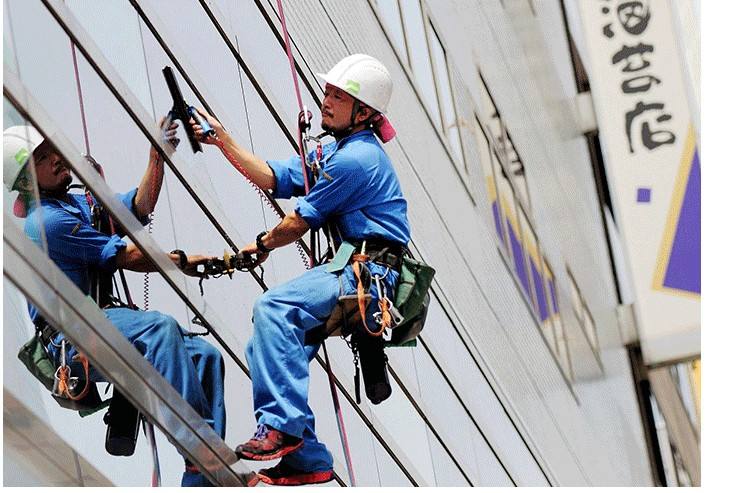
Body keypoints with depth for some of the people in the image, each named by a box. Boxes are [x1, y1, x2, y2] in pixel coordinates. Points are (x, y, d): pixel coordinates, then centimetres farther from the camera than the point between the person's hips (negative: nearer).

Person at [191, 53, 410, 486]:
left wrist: (262, 246, 10)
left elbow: (300, 222, -8)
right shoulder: (336, 150, 19)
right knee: (267, 344, 5)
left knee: (274, 307, -27)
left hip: (370, 275, -11)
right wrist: (222, 140, 9)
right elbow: (274, 179, 17)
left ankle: (282, 425, -28)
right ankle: (306, 459, 6)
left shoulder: (355, 159, -14)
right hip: (351, 270, 11)